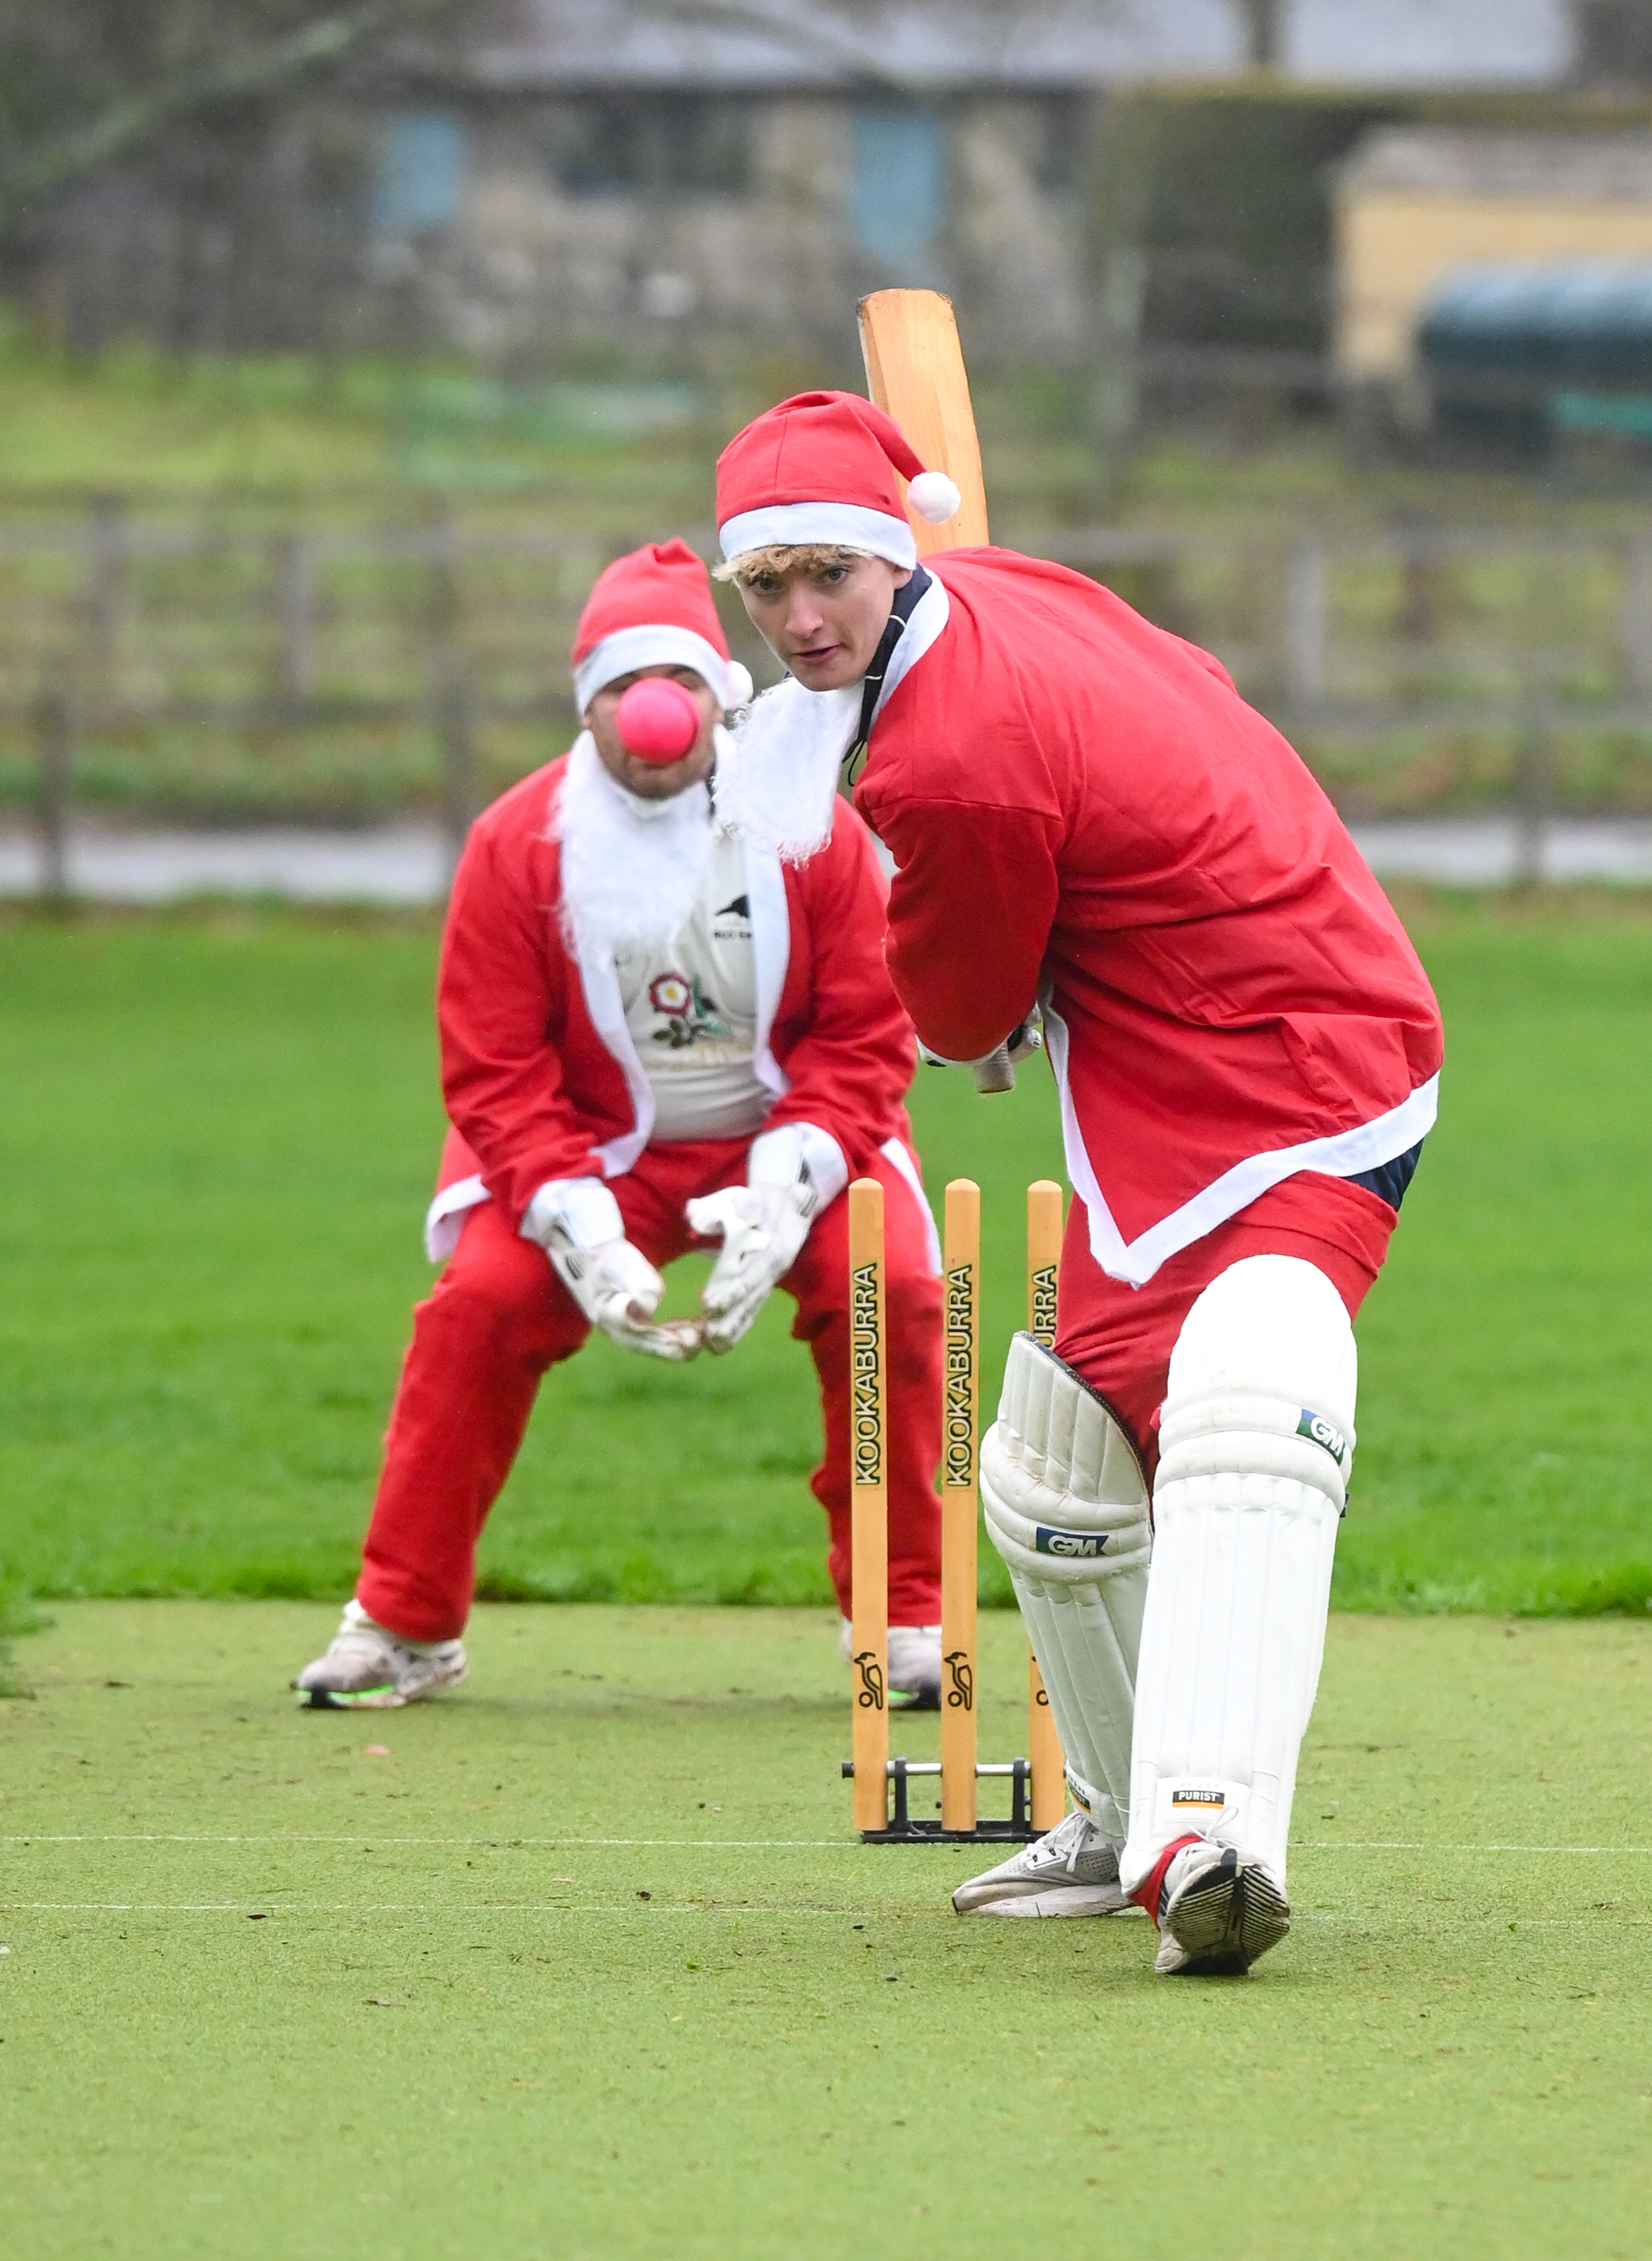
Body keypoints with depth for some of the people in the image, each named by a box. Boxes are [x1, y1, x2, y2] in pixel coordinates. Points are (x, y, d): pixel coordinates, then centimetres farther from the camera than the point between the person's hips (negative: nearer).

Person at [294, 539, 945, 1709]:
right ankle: (403, 1627, -7)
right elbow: (494, 1072, -10)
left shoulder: (812, 828, -13)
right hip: (592, 1147, 0)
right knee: (481, 1300, -22)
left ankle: (907, 1622, -7)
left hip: (789, 1137, 0)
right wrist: (580, 1231, -24)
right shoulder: (517, 844, -12)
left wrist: (782, 1194, -25)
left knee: (892, 1291, -23)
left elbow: (865, 1035, -10)